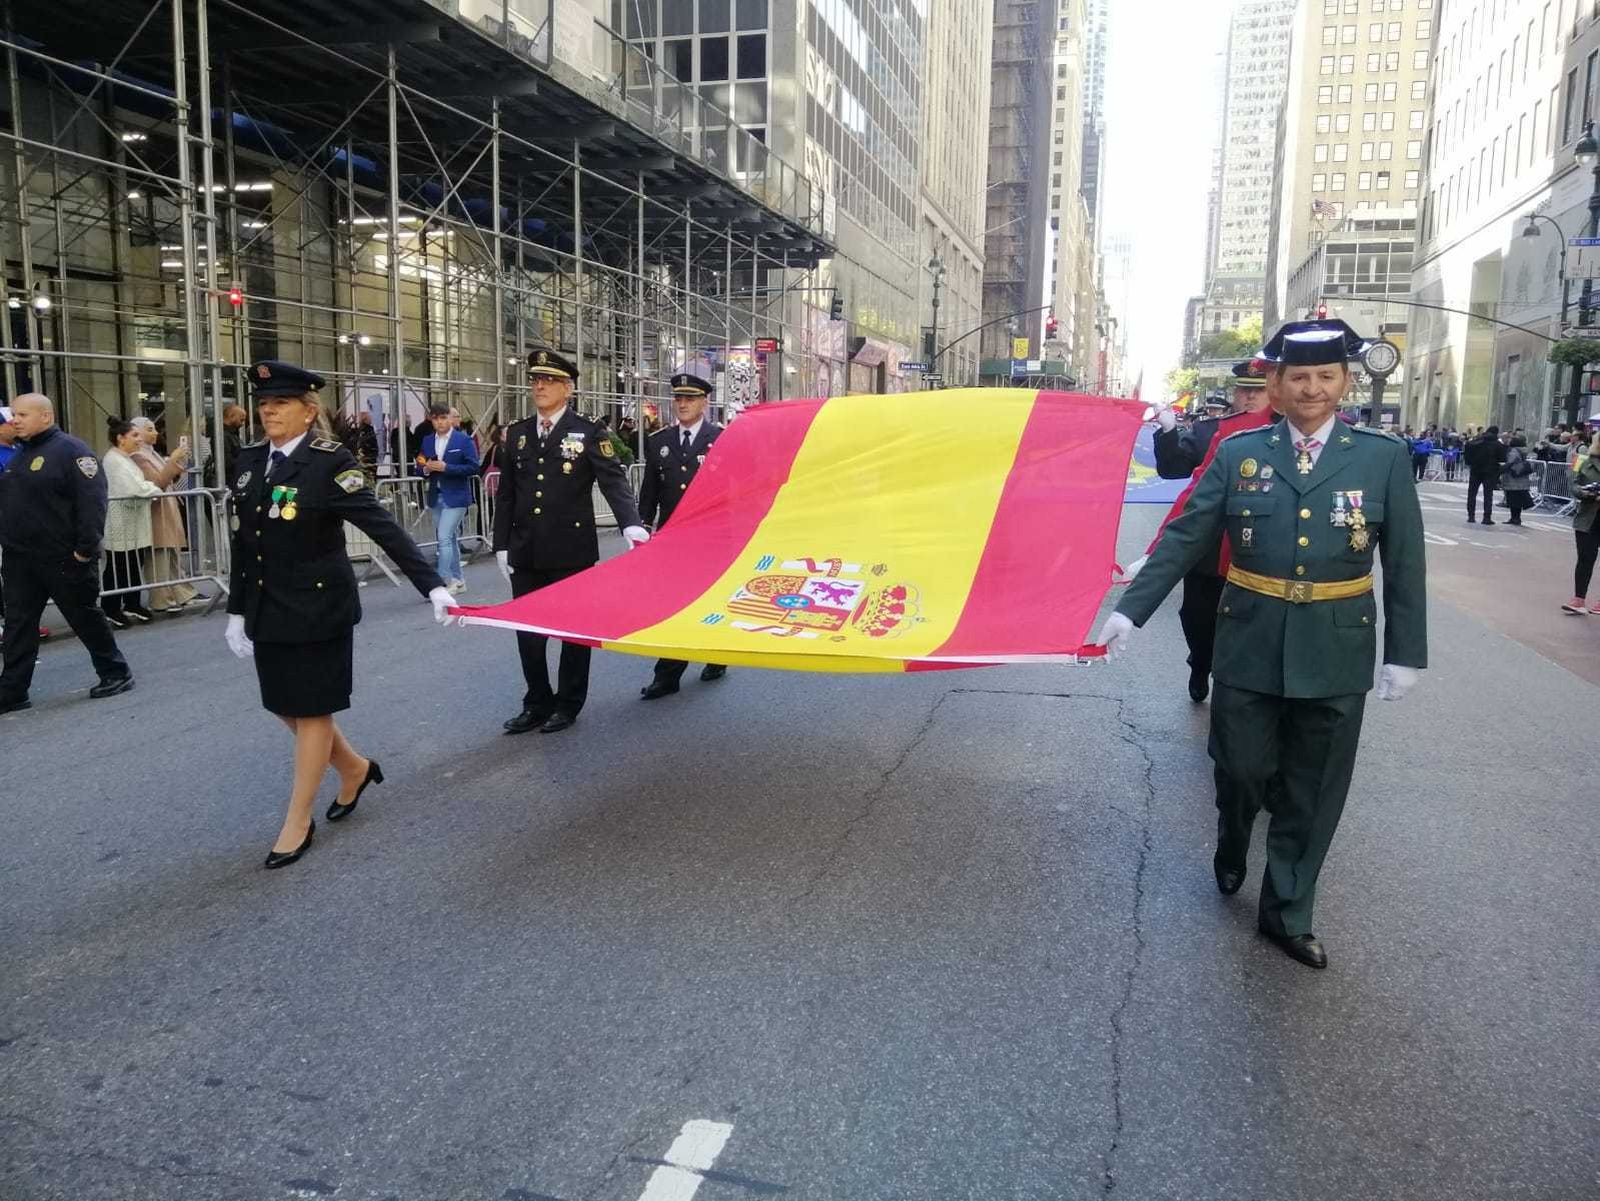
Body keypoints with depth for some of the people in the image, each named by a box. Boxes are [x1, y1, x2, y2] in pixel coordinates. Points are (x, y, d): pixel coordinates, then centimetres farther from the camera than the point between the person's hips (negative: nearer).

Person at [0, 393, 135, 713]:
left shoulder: (71, 450, -11)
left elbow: (91, 503, -18)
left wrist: (85, 549, -22)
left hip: (63, 559, -7)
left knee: (86, 618, 4)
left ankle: (115, 673, 19)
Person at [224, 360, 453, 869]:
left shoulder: (330, 461, -14)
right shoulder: (249, 461, 6)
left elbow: (382, 526, -20)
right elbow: (242, 544, 12)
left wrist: (432, 585, -27)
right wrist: (237, 610, 13)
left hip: (319, 608, -7)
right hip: (268, 610, 7)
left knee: (312, 710, 4)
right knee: (285, 706, 14)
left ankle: (298, 822, 16)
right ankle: (354, 768, 38)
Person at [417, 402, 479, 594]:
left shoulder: (464, 440, -5)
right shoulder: (427, 441, 10)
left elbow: (473, 468, -11)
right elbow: (421, 467, 13)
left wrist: (446, 467, -19)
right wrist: (426, 469, -11)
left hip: (455, 497, -6)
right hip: (436, 497, 6)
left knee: (444, 538, -14)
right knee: (450, 539, 13)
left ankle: (443, 582, -12)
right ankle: (456, 581, 22)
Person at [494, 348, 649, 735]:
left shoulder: (587, 432, -3)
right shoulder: (516, 434, 10)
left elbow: (613, 480, -13)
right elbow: (505, 495, 12)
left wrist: (630, 523, -29)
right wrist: (502, 545, 8)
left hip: (572, 552, -4)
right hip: (526, 554, 4)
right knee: (527, 631, 9)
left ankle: (568, 704, 20)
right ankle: (537, 703, 23)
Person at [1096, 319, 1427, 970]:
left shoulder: (1385, 456, -2)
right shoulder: (1239, 452, -1)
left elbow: (1405, 564, 0)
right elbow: (1185, 539, -1)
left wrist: (1405, 653, -1)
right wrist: (1130, 609, -6)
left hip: (1335, 654, 0)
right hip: (1249, 646, 0)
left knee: (1312, 793, 10)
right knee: (1241, 771, 8)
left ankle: (1286, 913, 28)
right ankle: (1232, 848, 43)